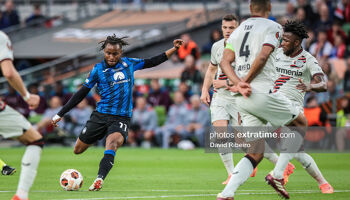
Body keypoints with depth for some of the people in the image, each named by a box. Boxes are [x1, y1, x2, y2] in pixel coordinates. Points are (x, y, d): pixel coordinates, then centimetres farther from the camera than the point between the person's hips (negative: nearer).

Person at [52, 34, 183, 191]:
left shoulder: (129, 64, 7)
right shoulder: (98, 69, 1)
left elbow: (152, 62, 21)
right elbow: (81, 94, 5)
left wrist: (174, 49, 19)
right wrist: (60, 114, 4)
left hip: (121, 118, -1)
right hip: (100, 115, 1)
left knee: (113, 143, -32)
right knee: (78, 150, 4)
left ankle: (99, 180, -41)